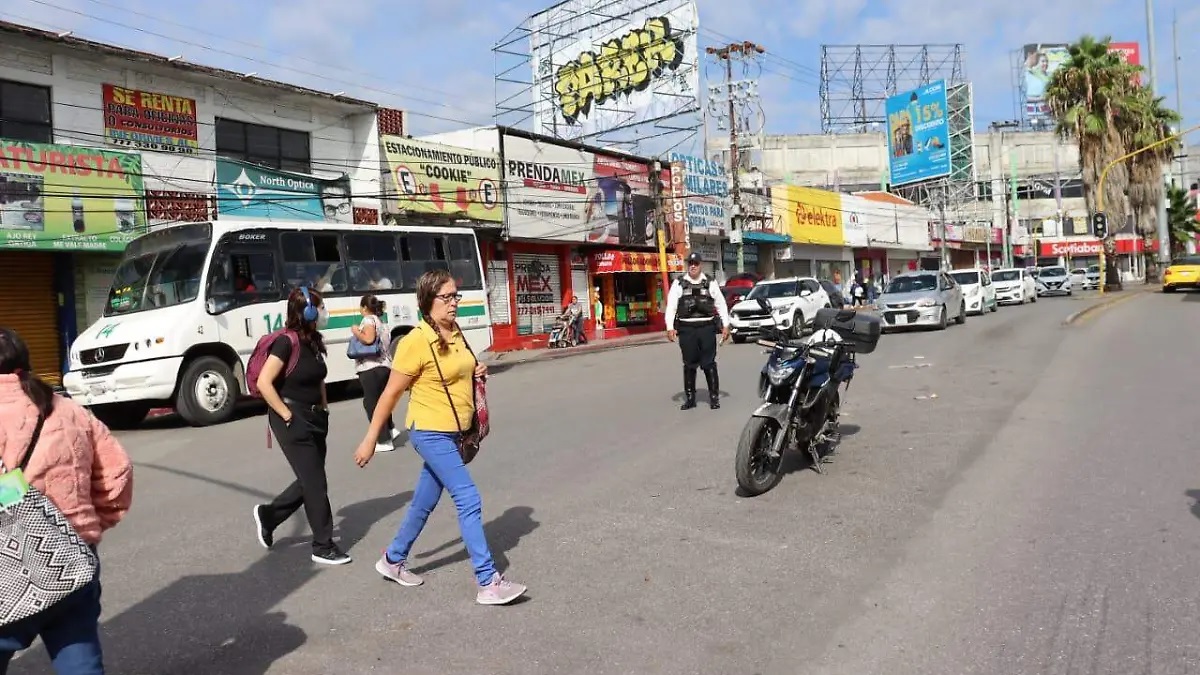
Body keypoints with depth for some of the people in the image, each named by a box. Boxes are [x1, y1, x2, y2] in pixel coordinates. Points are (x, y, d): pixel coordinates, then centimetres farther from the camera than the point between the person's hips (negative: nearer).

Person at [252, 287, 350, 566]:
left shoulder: (313, 341, 8)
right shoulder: (287, 342, -17)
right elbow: (264, 383, -23)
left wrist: (324, 409, 11)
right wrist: (286, 415, -19)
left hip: (314, 419, 8)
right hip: (293, 422, -8)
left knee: (310, 481, 15)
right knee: (315, 483, -2)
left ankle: (267, 515, 35)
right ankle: (323, 547, 10)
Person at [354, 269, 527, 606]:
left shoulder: (455, 334, 5)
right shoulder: (416, 342, -18)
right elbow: (391, 394, -13)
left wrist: (476, 373, 0)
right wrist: (370, 439, -9)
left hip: (452, 432, 8)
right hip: (431, 433, -8)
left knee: (424, 503, 19)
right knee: (469, 501, -10)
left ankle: (393, 560, 39)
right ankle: (489, 583, -4)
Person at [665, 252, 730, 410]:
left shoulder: (710, 283, 7)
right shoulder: (679, 284, 6)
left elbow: (721, 304, 9)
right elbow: (671, 306, 2)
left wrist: (725, 325, 3)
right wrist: (670, 328, -7)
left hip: (706, 327, -1)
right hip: (686, 329, 1)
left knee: (709, 363, 0)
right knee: (689, 365, 7)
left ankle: (714, 396, 9)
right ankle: (690, 398, 15)